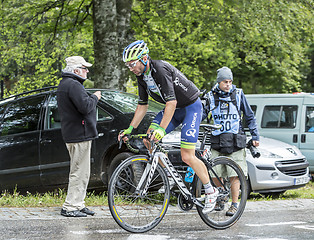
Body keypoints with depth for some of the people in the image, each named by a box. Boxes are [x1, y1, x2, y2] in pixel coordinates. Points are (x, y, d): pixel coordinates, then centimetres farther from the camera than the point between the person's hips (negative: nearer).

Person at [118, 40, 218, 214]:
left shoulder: (160, 69, -28)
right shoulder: (142, 76, -1)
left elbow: (171, 102, -33)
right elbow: (142, 105, 7)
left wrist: (162, 129, -39)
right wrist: (130, 129, 0)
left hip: (191, 106, -8)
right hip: (174, 108, 8)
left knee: (187, 157, -14)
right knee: (148, 138, -8)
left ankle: (211, 192, 2)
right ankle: (170, 176, 4)